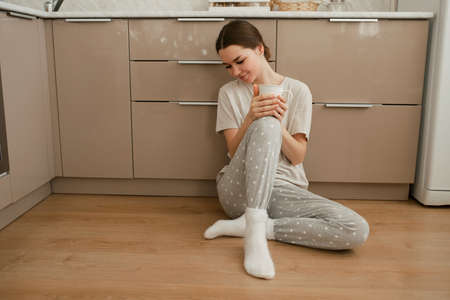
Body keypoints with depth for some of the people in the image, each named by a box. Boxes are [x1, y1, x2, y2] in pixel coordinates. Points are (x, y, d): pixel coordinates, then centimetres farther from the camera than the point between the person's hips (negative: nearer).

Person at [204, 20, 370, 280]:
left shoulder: (298, 91, 4)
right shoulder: (229, 93, 7)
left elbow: (298, 157, 1)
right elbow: (234, 152, -1)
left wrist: (279, 125, -18)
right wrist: (250, 118, -19)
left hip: (285, 189, 2)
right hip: (239, 189, -1)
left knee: (357, 231, -23)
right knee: (266, 125, -31)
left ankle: (248, 226, -18)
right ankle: (256, 232, -32)